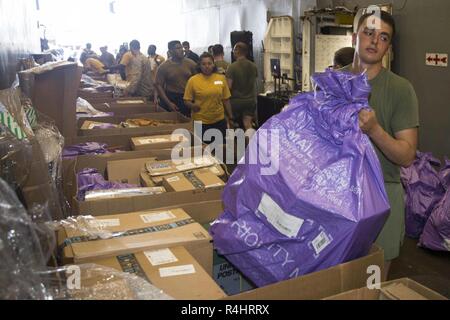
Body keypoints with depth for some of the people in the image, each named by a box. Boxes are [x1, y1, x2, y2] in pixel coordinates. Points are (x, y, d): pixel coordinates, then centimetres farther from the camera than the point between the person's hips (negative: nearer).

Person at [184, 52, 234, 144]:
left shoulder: (221, 78, 3)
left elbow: (226, 100, 8)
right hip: (200, 122, -3)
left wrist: (230, 117, 9)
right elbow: (187, 100, -2)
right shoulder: (193, 80, -5)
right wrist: (192, 105, -22)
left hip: (219, 120, 3)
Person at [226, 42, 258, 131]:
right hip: (250, 100, 5)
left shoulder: (232, 67, -16)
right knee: (248, 124, 8)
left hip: (236, 100, -4)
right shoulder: (253, 66, 3)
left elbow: (229, 86, -17)